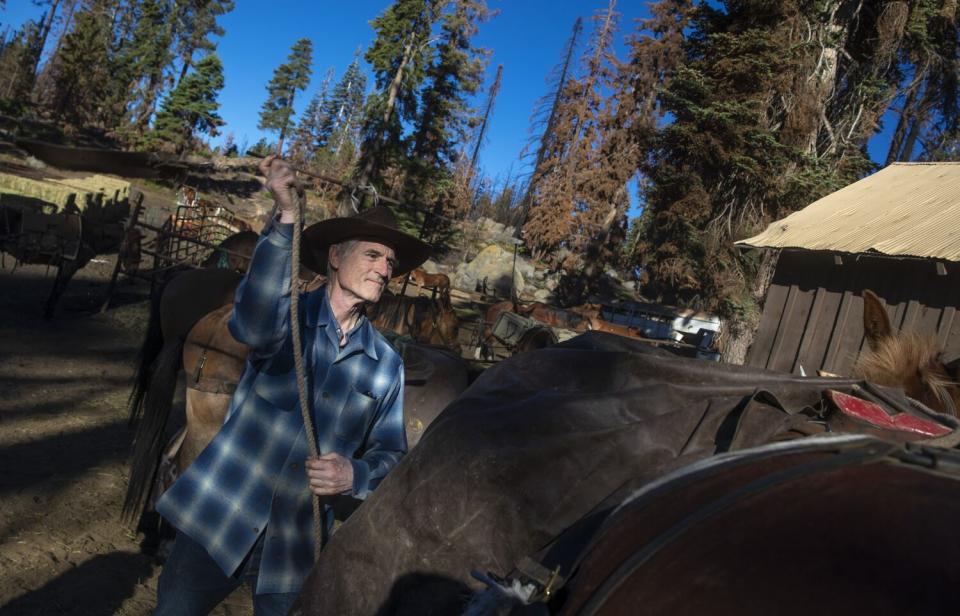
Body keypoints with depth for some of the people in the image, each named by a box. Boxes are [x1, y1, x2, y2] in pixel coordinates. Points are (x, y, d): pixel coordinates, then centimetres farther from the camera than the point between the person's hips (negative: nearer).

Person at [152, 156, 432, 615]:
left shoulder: (386, 364, 2)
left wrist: (355, 476, -19)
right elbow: (255, 325, -31)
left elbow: (390, 453, 3)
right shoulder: (288, 314, -6)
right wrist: (286, 217, -39)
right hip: (219, 520, -2)